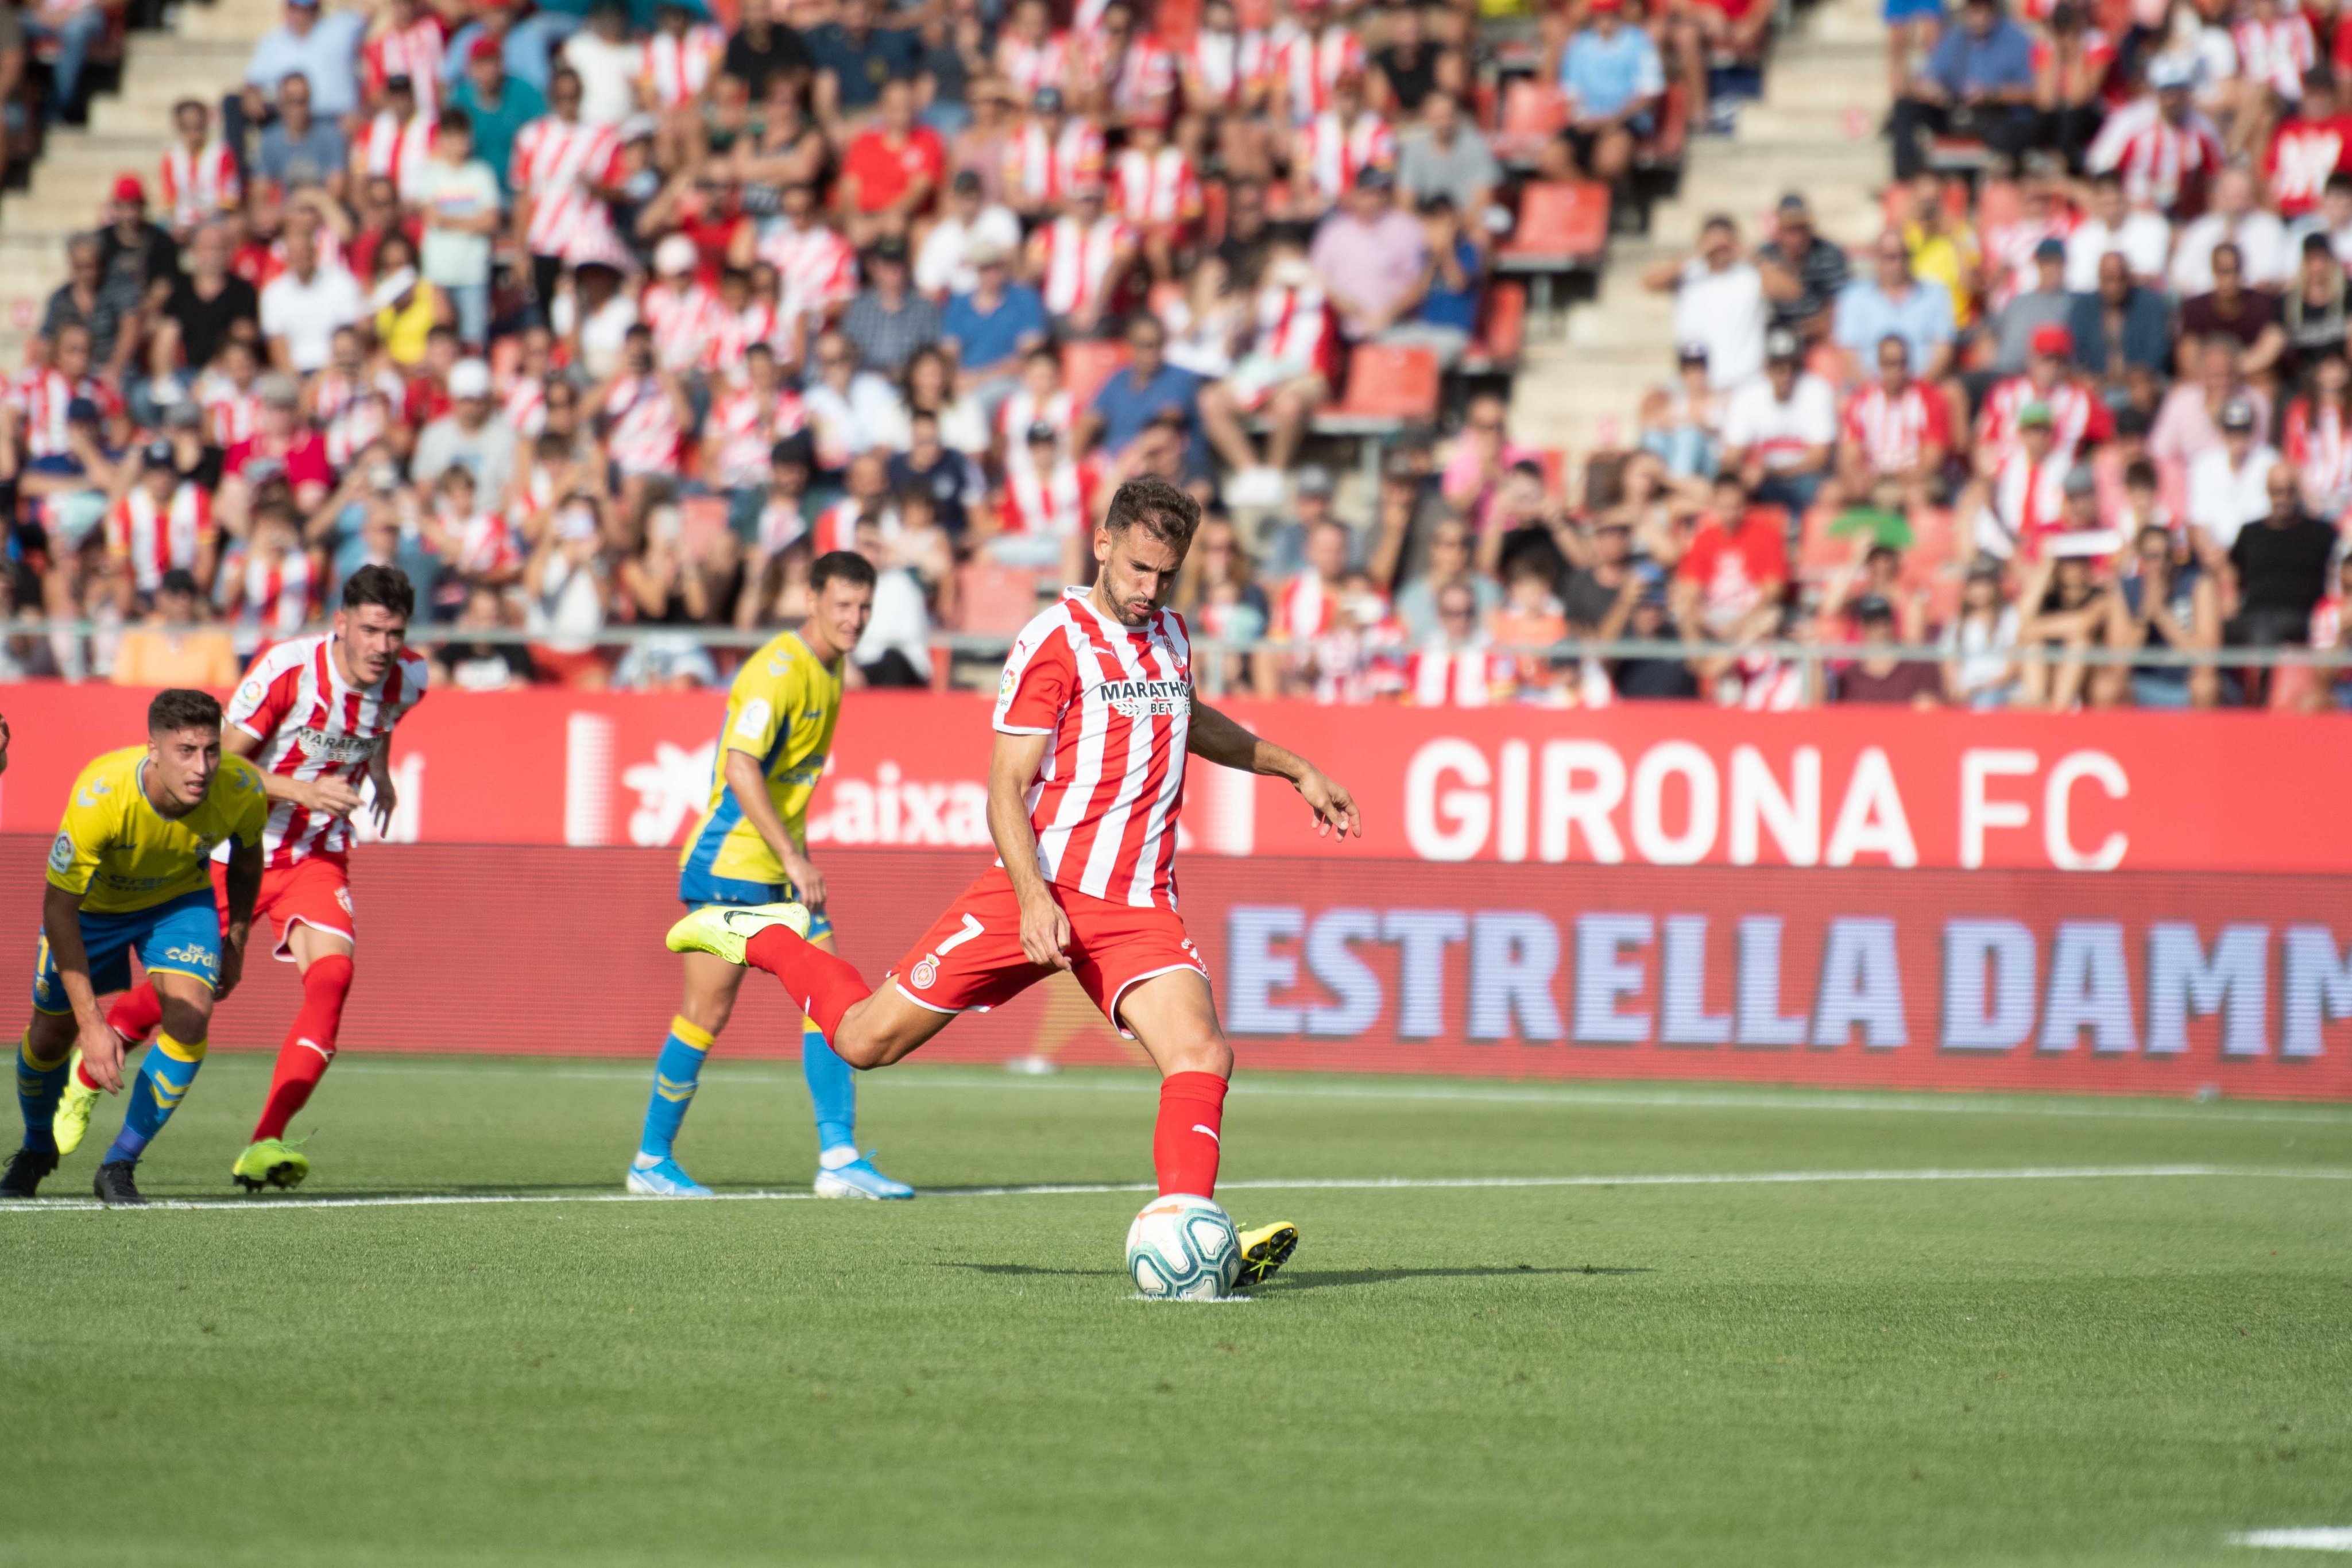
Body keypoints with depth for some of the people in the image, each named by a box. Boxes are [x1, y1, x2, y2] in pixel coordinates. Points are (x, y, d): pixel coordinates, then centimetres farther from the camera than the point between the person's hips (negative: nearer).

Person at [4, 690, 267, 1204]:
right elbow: (58, 910, -32)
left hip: (180, 899, 1)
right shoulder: (98, 796, -41)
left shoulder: (242, 790, -31)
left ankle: (119, 1167, -5)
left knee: (190, 1016, -22)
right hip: (90, 903, -1)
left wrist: (234, 945, 4)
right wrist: (92, 1023, -36)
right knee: (51, 1036, 9)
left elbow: (246, 858, -3)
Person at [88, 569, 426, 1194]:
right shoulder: (285, 668, -24)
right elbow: (226, 762, -19)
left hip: (318, 856, 3)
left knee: (331, 972, -22)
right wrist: (302, 791, -29)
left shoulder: (409, 679, -7)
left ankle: (264, 1146, -25)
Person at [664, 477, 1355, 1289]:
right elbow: (1006, 788, -13)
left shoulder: (1170, 634, 13)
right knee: (864, 1039, 1)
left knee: (1202, 1055, -21)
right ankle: (765, 937, 29)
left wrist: (1296, 769, 37)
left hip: (1138, 909, 5)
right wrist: (1034, 900, -26)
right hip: (1038, 891, -5)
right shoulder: (1053, 643, -9)